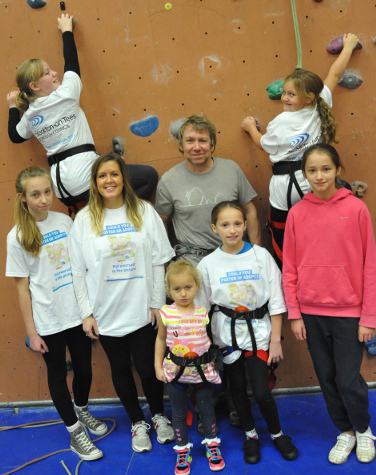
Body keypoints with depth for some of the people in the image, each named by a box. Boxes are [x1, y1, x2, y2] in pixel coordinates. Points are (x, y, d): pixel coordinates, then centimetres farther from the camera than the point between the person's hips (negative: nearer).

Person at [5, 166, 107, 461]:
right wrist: (31, 331, -5)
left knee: (84, 368, 15)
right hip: (48, 320, -3)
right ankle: (74, 432, 31)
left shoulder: (65, 221, -1)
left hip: (77, 312, 3)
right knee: (57, 373, 13)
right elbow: (22, 287, -6)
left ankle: (82, 411, 45)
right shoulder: (17, 237, -10)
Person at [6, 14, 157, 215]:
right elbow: (71, 61, 7)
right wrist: (66, 30, 21)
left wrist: (13, 107, 38)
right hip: (83, 176, -8)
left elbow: (15, 136, 29)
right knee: (150, 176, -5)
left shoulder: (30, 115, 9)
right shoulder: (65, 96, -7)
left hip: (61, 187, 8)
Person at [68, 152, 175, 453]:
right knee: (121, 369, 15)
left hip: (142, 311, -1)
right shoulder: (84, 220, -3)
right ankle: (138, 422, 38)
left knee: (149, 368, 6)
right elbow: (79, 272, -1)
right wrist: (86, 313, -3)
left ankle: (159, 415, 36)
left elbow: (159, 262, -2)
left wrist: (157, 303, -4)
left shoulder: (144, 211, -3)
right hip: (106, 313, 1)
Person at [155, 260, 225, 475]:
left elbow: (207, 338, 5)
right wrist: (158, 365, 2)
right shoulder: (166, 313, -9)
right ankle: (183, 451, 30)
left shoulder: (203, 313, -7)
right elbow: (161, 339, 3)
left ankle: (212, 445, 35)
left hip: (202, 369, 0)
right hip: (175, 370, 0)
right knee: (179, 412, 13)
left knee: (206, 407, 14)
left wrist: (213, 360, 4)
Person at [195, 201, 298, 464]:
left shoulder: (261, 256, -8)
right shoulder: (208, 264, -6)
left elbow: (276, 301, -5)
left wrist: (276, 340, -5)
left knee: (261, 391, -4)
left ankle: (278, 434, 23)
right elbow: (200, 307, 1)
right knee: (238, 387, 15)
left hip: (258, 330, -2)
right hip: (227, 332, 2)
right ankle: (251, 435, 37)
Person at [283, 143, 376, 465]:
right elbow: (290, 268, 2)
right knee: (327, 378, 13)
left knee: (349, 380, 2)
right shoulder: (297, 213, -1)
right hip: (311, 311, 2)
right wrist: (294, 314, 0)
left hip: (349, 311, -2)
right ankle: (346, 432, 37)